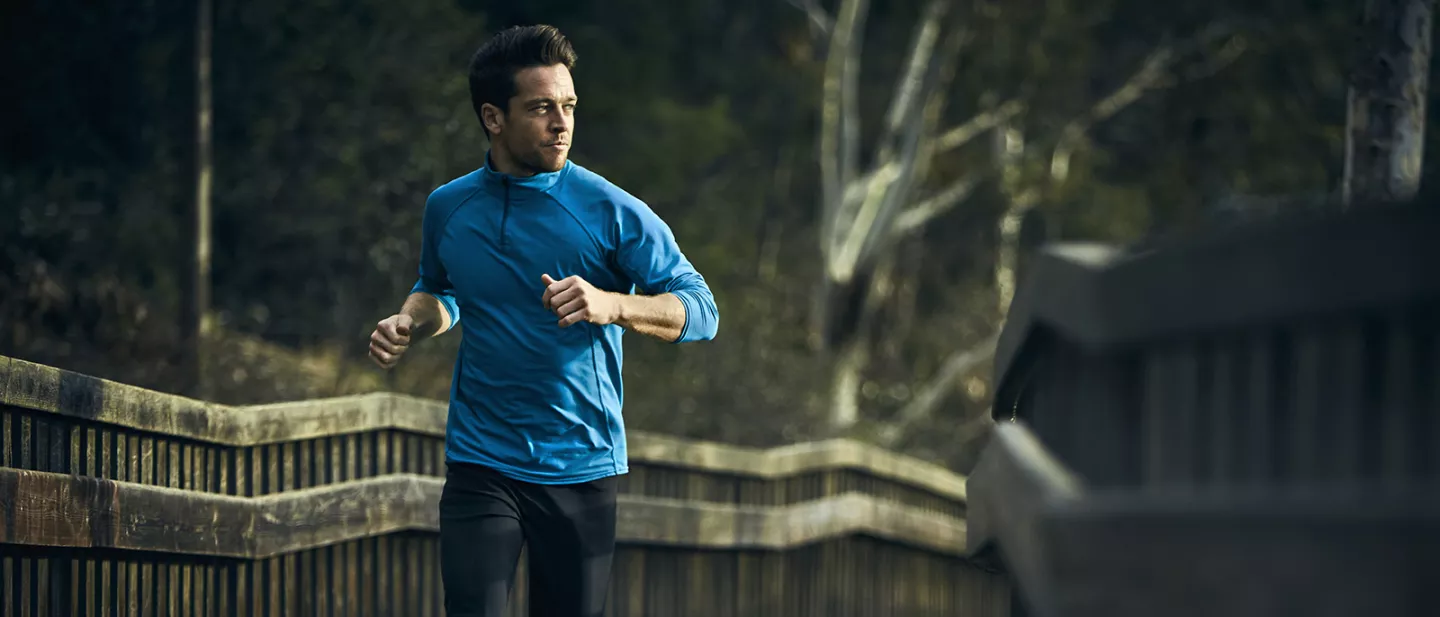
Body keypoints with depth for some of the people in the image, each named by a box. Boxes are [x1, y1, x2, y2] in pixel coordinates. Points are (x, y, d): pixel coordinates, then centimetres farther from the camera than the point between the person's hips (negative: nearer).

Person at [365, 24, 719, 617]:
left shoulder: (612, 212, -7)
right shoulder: (447, 207, 5)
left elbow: (700, 311, -8)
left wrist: (611, 304, -25)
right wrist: (409, 323, 2)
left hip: (582, 466, -1)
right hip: (480, 464, 1)